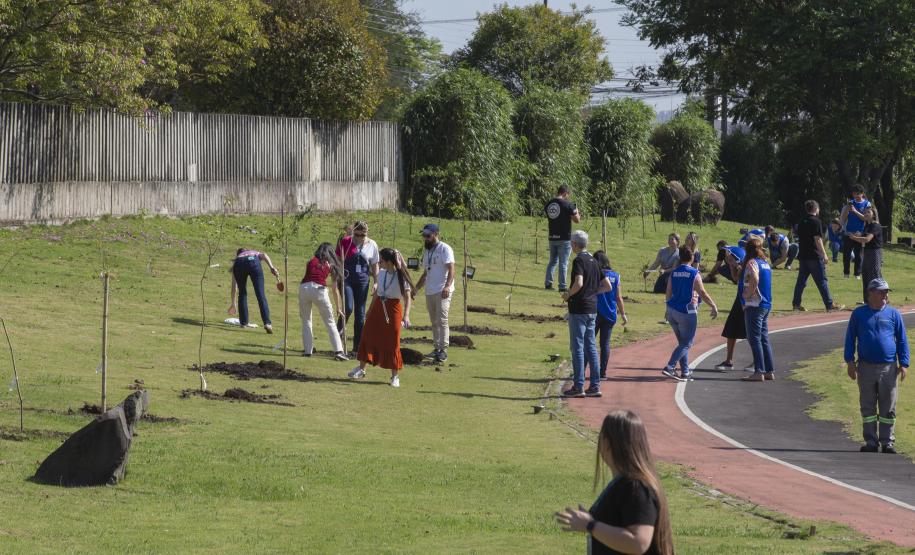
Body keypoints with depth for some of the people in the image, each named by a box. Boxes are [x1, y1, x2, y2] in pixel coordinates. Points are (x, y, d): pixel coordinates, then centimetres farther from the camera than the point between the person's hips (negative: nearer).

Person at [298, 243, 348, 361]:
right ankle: (338, 351, -1)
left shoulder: (312, 261, 22)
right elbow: (335, 290, 23)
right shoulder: (331, 265, 20)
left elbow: (307, 277, 18)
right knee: (330, 322, 8)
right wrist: (339, 308, 30)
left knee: (306, 321, 18)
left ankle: (307, 350, 16)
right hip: (319, 289, -1)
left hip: (304, 288, 1)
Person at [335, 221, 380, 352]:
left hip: (362, 280, 2)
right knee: (348, 308, -19)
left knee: (360, 313, 4)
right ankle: (338, 332, 6)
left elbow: (374, 266, 10)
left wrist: (377, 282, 2)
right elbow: (338, 261, 3)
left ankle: (358, 345, 10)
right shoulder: (345, 242, -2)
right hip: (347, 278, -2)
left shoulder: (372, 245, 3)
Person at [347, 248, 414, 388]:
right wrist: (370, 309, 19)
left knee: (392, 343, -2)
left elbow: (408, 297, -17)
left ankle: (395, 376, 8)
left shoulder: (401, 277, -14)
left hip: (393, 309, -6)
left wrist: (406, 315, -28)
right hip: (378, 307, 6)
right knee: (367, 336, 8)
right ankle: (361, 368, 22)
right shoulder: (381, 273, 3)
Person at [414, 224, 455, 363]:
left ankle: (443, 350, -16)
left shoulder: (444, 249, -7)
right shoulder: (426, 251, 18)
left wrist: (447, 286, -30)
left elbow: (451, 269, -16)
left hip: (442, 291, -8)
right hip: (429, 292, 8)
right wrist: (416, 288, 21)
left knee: (442, 320, -14)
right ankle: (436, 349, 16)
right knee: (434, 322, 11)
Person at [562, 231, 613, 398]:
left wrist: (568, 295, -10)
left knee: (577, 347, -4)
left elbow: (578, 283, -26)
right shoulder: (594, 262, 13)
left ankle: (578, 386, -4)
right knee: (590, 347, 11)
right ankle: (595, 386, 10)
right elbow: (608, 287, 15)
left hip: (578, 310, -8)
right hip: (592, 309, 8)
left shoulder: (579, 261, -12)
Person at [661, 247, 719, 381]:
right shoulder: (694, 274, -10)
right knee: (686, 344, 0)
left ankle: (685, 371, 16)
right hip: (687, 313, -6)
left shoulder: (673, 273, 5)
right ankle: (669, 367, -15)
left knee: (683, 342, 17)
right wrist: (714, 307, 1)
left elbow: (669, 293, 9)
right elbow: (702, 293, -10)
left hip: (672, 311, 6)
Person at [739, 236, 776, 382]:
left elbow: (755, 280, -28)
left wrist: (746, 294, -16)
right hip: (766, 304, 9)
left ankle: (759, 372, -9)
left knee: (754, 339, -6)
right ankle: (769, 371, 13)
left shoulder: (751, 263, -12)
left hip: (754, 305, -9)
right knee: (764, 338, 13)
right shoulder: (765, 263, 14)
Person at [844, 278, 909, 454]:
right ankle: (871, 442, 12)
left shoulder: (894, 314, 5)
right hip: (865, 367, 0)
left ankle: (887, 442, 8)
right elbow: (850, 338, 8)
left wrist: (903, 364, -1)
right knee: (867, 406, 5)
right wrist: (850, 362, 0)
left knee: (888, 408, 2)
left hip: (888, 367, 0)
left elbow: (902, 340, 7)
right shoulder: (859, 314, 4)